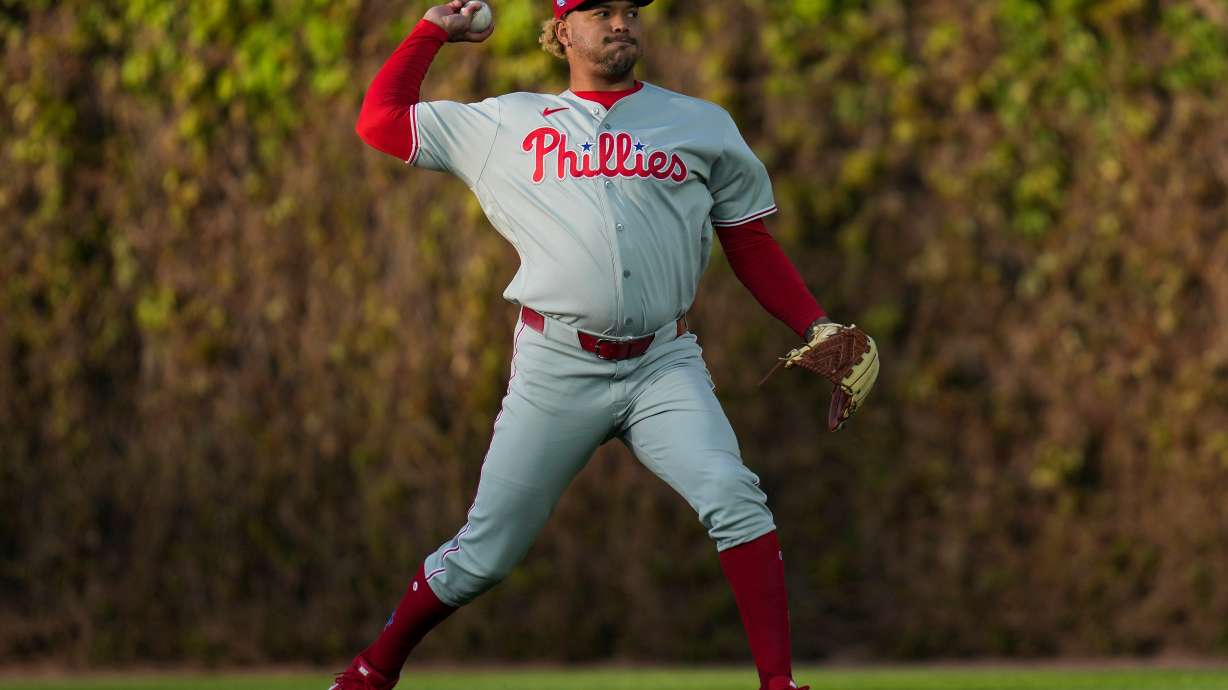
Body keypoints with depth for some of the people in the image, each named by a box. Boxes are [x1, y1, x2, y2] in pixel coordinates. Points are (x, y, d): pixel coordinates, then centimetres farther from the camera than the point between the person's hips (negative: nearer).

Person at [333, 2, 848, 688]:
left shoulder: (703, 126, 13)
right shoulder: (506, 123, 13)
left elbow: (753, 247, 14)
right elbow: (380, 120, 17)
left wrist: (818, 327, 2)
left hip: (665, 367, 0)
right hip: (556, 369, 0)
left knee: (734, 498, -24)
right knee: (486, 553, 1)